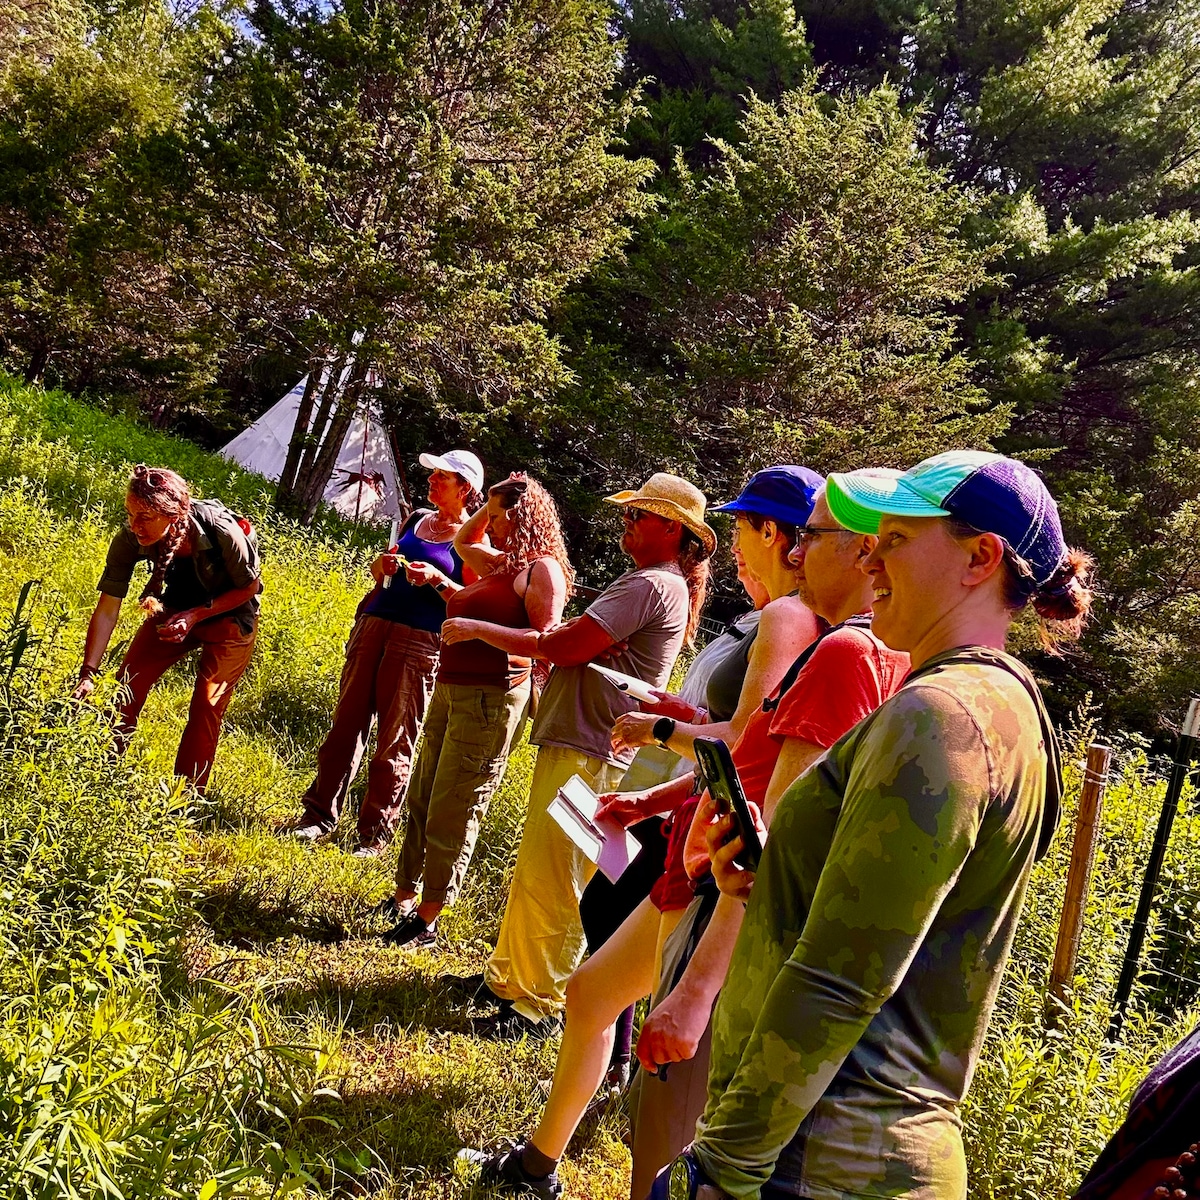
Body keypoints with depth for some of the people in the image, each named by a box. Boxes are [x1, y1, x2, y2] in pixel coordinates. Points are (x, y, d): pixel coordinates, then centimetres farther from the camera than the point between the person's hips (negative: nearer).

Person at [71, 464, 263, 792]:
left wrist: (196, 616, -26)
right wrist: (87, 674, -26)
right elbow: (107, 610, -22)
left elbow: (249, 587, -18)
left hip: (229, 614, -3)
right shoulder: (129, 540, -27)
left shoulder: (222, 533, -37)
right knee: (127, 683, -3)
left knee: (206, 707, -8)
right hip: (177, 608, 4)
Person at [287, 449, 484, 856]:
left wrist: (437, 579, -20)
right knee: (347, 723, 5)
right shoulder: (417, 519, 15)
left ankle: (374, 834, 9)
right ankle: (320, 815, 13)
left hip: (419, 640, -6)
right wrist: (382, 566, 3)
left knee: (395, 739, 0)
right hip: (373, 624, 6)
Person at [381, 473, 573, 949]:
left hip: (490, 698, -9)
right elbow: (462, 541, 35)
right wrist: (491, 504, 19)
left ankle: (426, 922, 8)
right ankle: (403, 899, 28)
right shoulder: (501, 563, 15)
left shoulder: (542, 569, -10)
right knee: (420, 802, 15)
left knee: (451, 815, -3)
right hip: (450, 690, 9)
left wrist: (479, 628, -24)